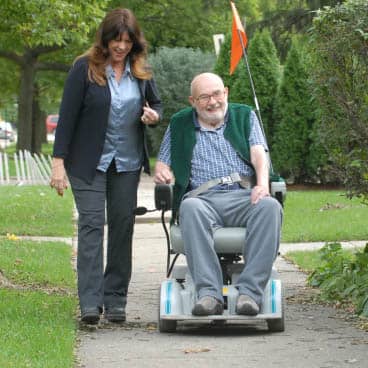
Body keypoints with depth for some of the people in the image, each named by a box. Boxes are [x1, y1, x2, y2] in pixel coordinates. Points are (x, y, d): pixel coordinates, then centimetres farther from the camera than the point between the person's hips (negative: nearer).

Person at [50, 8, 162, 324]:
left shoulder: (141, 71, 4)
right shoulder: (85, 68, -9)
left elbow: (156, 103, 18)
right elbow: (68, 115, -9)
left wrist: (154, 115, -8)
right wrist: (59, 161, -13)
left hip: (128, 162, 4)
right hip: (89, 162, -4)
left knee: (123, 226, 4)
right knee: (91, 225, -10)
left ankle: (116, 300, 11)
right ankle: (91, 302, -14)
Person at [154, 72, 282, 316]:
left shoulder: (245, 116, 21)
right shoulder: (180, 125, 22)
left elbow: (259, 152, 7)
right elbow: (162, 162, 21)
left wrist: (262, 184, -14)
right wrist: (162, 172, -5)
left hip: (244, 196, 1)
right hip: (203, 198, 0)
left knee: (270, 207, -34)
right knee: (191, 208, -38)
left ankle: (250, 292, -40)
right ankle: (209, 294, -46)